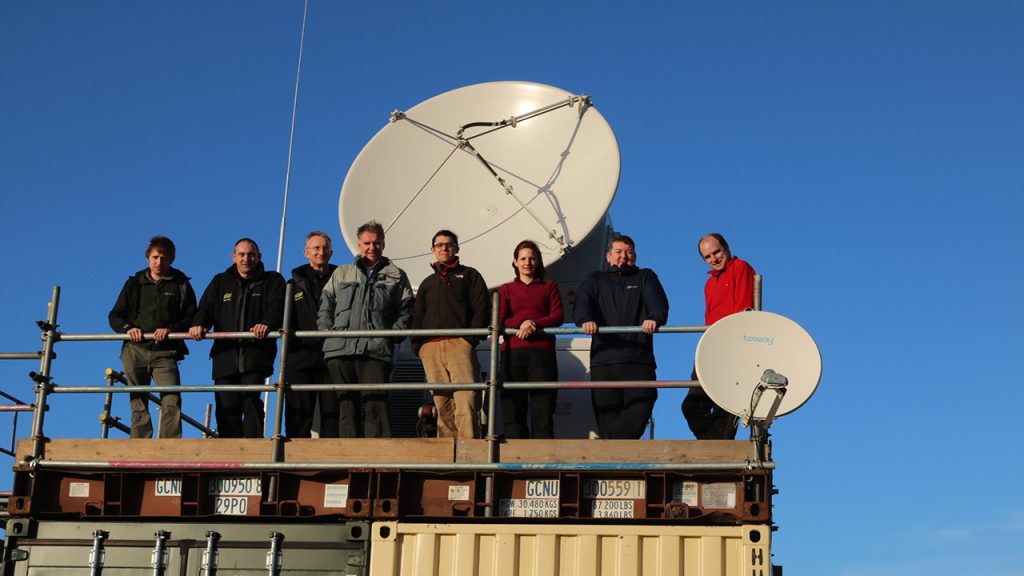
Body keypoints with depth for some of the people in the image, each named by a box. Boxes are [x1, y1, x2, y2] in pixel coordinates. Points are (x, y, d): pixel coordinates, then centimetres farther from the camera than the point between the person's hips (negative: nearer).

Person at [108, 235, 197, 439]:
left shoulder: (181, 285, 9)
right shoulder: (134, 284, 15)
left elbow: (191, 319, 4)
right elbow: (114, 316, 15)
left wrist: (170, 329, -14)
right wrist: (128, 328, -6)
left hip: (165, 353, -2)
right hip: (135, 351, 2)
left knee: (172, 403, -17)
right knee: (138, 405, 3)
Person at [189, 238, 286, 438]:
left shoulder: (272, 281, 13)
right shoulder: (221, 282, 23)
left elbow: (277, 307, -4)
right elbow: (206, 307, 11)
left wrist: (267, 324, -26)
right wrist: (198, 324, -13)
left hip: (255, 355, -3)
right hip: (225, 355, 3)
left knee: (251, 400, -18)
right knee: (226, 406, -1)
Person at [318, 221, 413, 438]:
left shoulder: (396, 276, 17)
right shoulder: (341, 274, 23)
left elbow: (406, 311, 11)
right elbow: (325, 307, 19)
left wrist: (392, 335, -2)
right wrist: (328, 332, 4)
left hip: (376, 350, -2)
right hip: (339, 349, 2)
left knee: (376, 404, -12)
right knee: (345, 405, -1)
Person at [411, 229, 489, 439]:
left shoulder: (469, 275, 17)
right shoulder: (427, 283, 29)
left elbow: (481, 309, 5)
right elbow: (417, 317, 25)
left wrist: (471, 337, -8)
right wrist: (417, 345, 7)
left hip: (460, 344, -4)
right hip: (430, 349, 4)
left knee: (465, 400, -18)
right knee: (442, 405, -1)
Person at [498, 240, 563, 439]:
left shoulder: (549, 287, 19)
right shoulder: (506, 289, 21)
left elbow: (558, 316, 6)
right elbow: (500, 320, 8)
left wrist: (534, 324, -12)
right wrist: (521, 324, -12)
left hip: (541, 351, -1)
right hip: (512, 352, 1)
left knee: (543, 411, -9)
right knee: (512, 410, -6)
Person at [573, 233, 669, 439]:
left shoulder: (645, 277, 22)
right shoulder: (595, 280, 23)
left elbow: (657, 301, 1)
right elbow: (581, 304, 3)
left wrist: (654, 318, -24)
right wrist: (585, 320, -23)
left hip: (639, 360, 0)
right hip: (604, 360, 0)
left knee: (640, 411, -18)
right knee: (608, 419, -6)